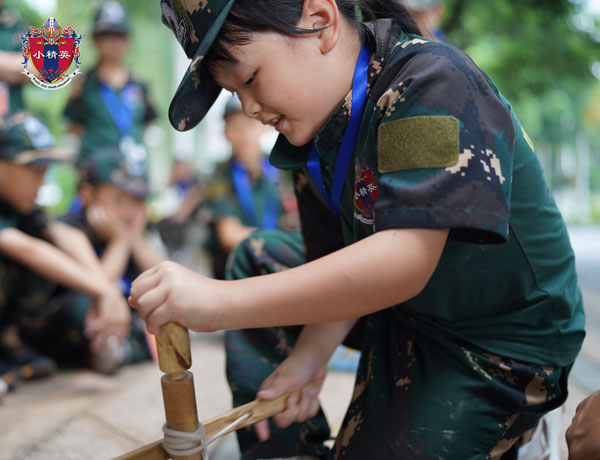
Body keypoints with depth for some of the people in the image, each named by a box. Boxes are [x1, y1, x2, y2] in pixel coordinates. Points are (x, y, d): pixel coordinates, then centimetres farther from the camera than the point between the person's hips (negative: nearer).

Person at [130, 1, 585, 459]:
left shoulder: (432, 84, -30)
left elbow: (405, 258, -40)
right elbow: (342, 254, 2)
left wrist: (221, 302, -40)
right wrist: (308, 357, -13)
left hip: (501, 346, -8)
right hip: (403, 308, 8)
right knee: (256, 258, 13)